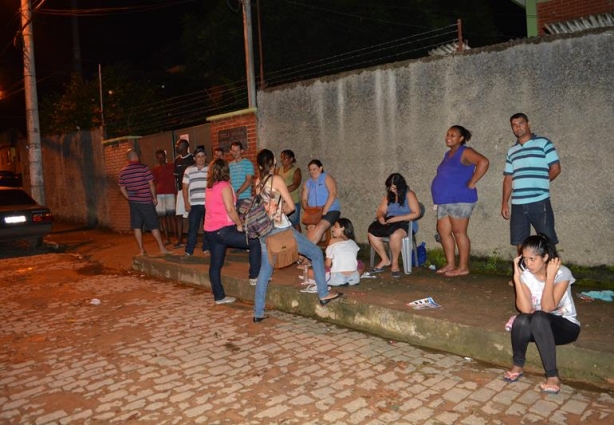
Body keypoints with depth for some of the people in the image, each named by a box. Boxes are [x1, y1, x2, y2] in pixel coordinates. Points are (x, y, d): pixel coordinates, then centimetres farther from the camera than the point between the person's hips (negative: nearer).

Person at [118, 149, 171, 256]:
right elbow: (151, 184, -8)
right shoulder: (144, 168, -9)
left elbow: (122, 189, 8)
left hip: (133, 202, 4)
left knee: (137, 226, 8)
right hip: (145, 201, -4)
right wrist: (154, 197, 3)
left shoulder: (123, 171, 5)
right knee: (153, 225, 2)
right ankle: (162, 248, 6)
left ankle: (141, 250, 11)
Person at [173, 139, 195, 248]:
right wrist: (177, 188, 13)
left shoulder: (192, 159, -6)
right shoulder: (177, 160, 13)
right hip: (181, 190, 6)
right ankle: (180, 240, 12)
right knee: (178, 215, 4)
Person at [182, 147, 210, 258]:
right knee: (192, 228, 1)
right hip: (194, 204, 0)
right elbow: (185, 187, 8)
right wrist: (186, 203, 0)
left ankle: (206, 249, 17)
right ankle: (189, 251, 7)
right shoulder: (189, 170, 7)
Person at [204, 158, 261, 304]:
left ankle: (219, 296, 18)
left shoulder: (210, 187, 14)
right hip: (223, 230, -9)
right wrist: (239, 224, -9)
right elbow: (230, 209, -19)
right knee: (255, 242, 0)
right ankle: (254, 276, 3)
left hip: (209, 230, 9)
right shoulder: (224, 185, -10)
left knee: (215, 264, 11)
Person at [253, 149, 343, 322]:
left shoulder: (258, 182, 6)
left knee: (264, 271, 13)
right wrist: (281, 211, 8)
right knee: (316, 253, 9)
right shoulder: (277, 179, -11)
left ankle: (258, 313, 15)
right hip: (281, 229, -6)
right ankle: (323, 294, 11)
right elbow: (291, 206, -10)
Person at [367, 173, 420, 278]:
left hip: (406, 224, -5)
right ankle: (385, 260, -6)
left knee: (395, 234, -40)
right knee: (372, 233, -24)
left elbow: (416, 213, -11)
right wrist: (380, 217, -12)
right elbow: (381, 211, 14)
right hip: (389, 224, 5)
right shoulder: (388, 196, 15)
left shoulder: (409, 195, -2)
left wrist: (397, 218, -19)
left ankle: (394, 263, -17)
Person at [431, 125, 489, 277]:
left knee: (459, 232, -4)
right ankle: (450, 264, 17)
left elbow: (483, 162, -24)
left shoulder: (465, 152, -8)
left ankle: (463, 267, 3)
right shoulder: (448, 154, 18)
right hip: (444, 201, 9)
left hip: (460, 200, -9)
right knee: (443, 231, 8)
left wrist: (471, 183, -20)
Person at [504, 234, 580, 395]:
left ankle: (552, 375, -29)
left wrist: (550, 276, -31)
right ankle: (518, 365, -8)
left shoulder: (562, 273, -17)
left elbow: (547, 307, -27)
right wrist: (517, 277, -26)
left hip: (565, 326, -2)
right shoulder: (526, 275, -9)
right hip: (539, 327, 3)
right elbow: (525, 309, -23)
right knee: (521, 321, -33)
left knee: (539, 318, -36)